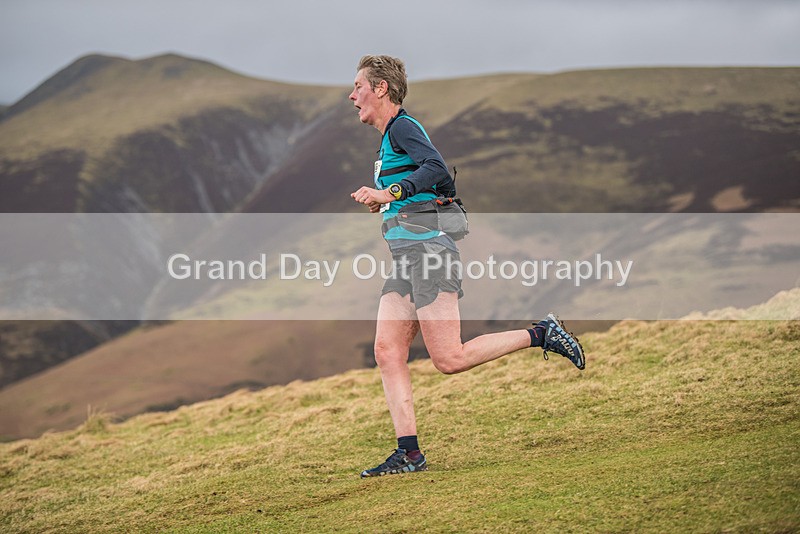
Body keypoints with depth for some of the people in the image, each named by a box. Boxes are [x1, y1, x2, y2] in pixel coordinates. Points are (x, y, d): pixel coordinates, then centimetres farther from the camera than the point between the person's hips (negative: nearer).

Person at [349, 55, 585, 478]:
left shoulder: (402, 127, -5)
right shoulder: (389, 139, 24)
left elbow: (437, 169, -23)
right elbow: (447, 186, 32)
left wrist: (389, 193, -25)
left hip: (429, 251, -10)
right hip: (406, 260, 10)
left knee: (449, 359, -12)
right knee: (387, 353, -1)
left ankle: (540, 335, 0)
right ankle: (408, 452, -4)